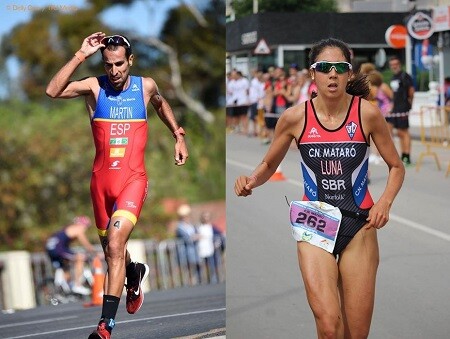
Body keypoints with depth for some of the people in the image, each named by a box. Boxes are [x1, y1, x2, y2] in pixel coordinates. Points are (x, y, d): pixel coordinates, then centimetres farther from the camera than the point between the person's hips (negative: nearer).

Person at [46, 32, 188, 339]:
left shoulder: (146, 86, 2)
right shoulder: (95, 87, -3)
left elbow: (161, 105, 27)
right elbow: (53, 91, -20)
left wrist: (179, 135, 21)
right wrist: (81, 56, -22)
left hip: (133, 179, -2)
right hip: (102, 179, 2)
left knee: (115, 243, -21)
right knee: (111, 249, 16)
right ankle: (134, 274, 53)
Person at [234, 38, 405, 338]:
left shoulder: (367, 114, -7)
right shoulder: (295, 118, -5)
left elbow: (396, 167, 5)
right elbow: (269, 165, 10)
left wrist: (385, 202, -13)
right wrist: (251, 182, -12)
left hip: (359, 226, 1)